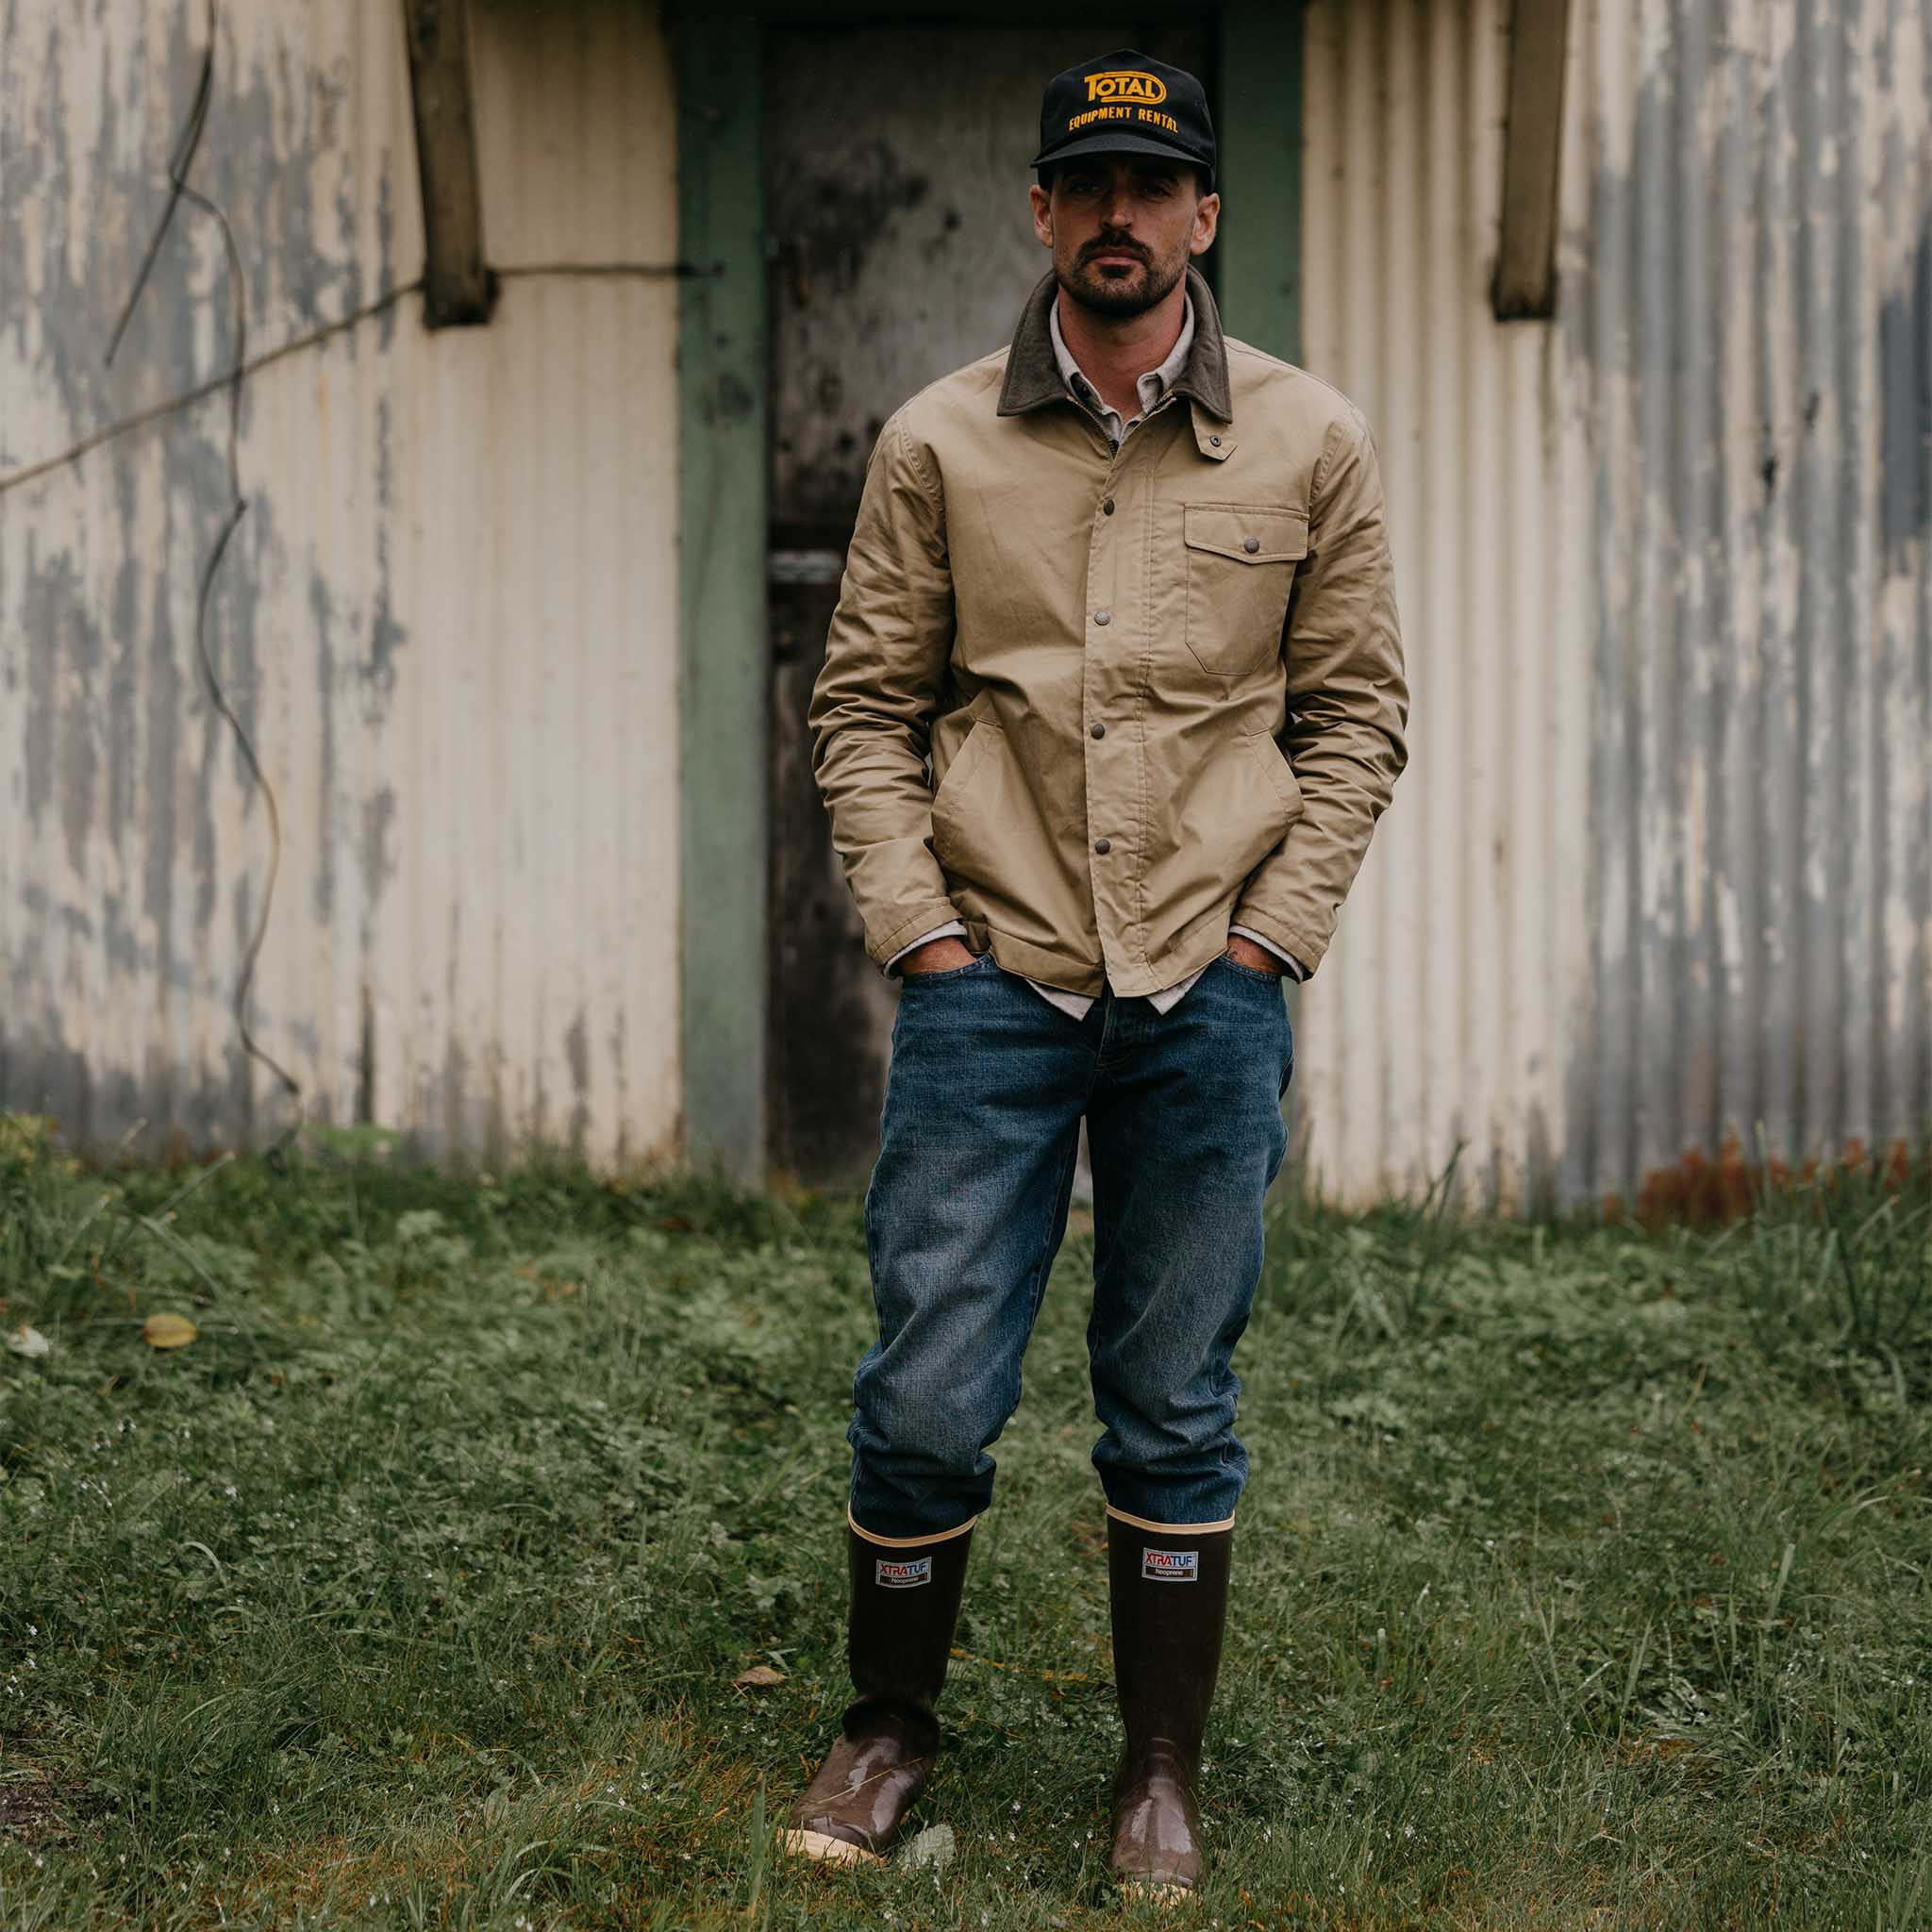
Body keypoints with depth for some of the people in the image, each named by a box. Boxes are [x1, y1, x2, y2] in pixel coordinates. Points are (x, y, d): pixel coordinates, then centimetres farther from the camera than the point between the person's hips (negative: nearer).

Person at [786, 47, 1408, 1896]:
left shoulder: (1310, 443, 4)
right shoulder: (937, 443, 3)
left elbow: (1353, 710, 8)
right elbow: (862, 703, 7)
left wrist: (1273, 930, -1)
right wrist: (915, 921, -3)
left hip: (1209, 994, 0)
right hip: (988, 980, 0)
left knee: (1175, 1409, 7)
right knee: (926, 1398, 1)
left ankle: (1161, 1773, 20)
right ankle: (889, 1726, 22)